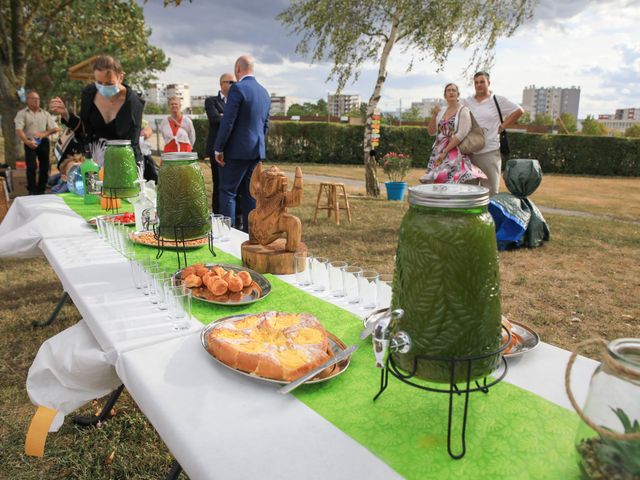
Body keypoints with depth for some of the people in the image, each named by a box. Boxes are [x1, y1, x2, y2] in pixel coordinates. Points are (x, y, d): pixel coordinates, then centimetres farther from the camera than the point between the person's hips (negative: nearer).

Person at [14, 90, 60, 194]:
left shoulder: (45, 114, 14)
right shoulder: (22, 113, 4)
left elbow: (56, 128, 8)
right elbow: (19, 130, -9)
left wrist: (44, 133, -11)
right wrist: (27, 141, -26)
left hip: (44, 142, 3)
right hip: (30, 143, -3)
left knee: (44, 167, 5)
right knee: (31, 167, -12)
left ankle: (41, 190, 16)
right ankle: (32, 191, -5)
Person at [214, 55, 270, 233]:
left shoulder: (237, 88, -11)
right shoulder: (264, 92, 12)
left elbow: (228, 121, -15)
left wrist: (218, 148, -10)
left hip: (237, 150, -7)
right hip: (257, 151, 7)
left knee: (228, 192, -1)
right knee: (250, 193, 11)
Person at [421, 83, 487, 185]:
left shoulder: (463, 110, -2)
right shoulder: (441, 112, 14)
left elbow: (462, 134, -13)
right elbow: (431, 132, 15)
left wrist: (445, 151, -17)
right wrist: (434, 115, 1)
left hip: (455, 153, -5)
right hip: (438, 152, 5)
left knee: (452, 182, -16)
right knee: (435, 182, 0)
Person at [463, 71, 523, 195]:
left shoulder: (498, 100, 4)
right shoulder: (467, 102, 12)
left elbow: (519, 111, 7)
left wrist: (502, 127, 3)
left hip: (489, 151, -3)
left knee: (491, 189, -1)